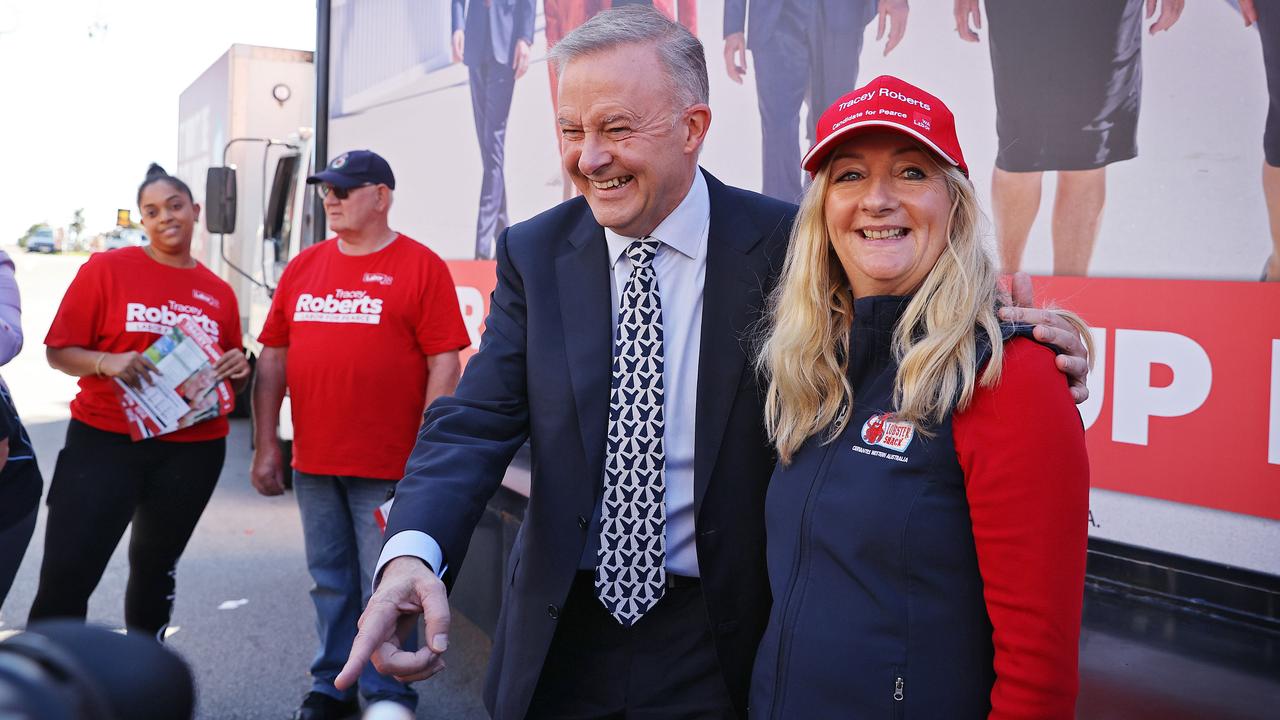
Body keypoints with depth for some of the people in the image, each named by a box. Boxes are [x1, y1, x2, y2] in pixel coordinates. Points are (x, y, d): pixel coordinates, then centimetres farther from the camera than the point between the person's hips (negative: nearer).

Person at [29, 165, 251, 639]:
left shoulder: (219, 293, 7)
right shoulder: (106, 269, -2)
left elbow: (230, 381, 16)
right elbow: (59, 351, -3)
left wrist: (238, 371, -6)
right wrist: (107, 362, -22)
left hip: (192, 452, 3)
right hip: (104, 442, -3)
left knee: (156, 566, 17)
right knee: (66, 574, -7)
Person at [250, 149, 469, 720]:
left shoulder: (420, 266, -5)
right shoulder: (303, 268, 10)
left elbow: (444, 365, -9)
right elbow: (273, 360, 12)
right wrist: (265, 447, 9)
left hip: (389, 468, -5)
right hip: (313, 462, 5)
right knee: (330, 581, 16)